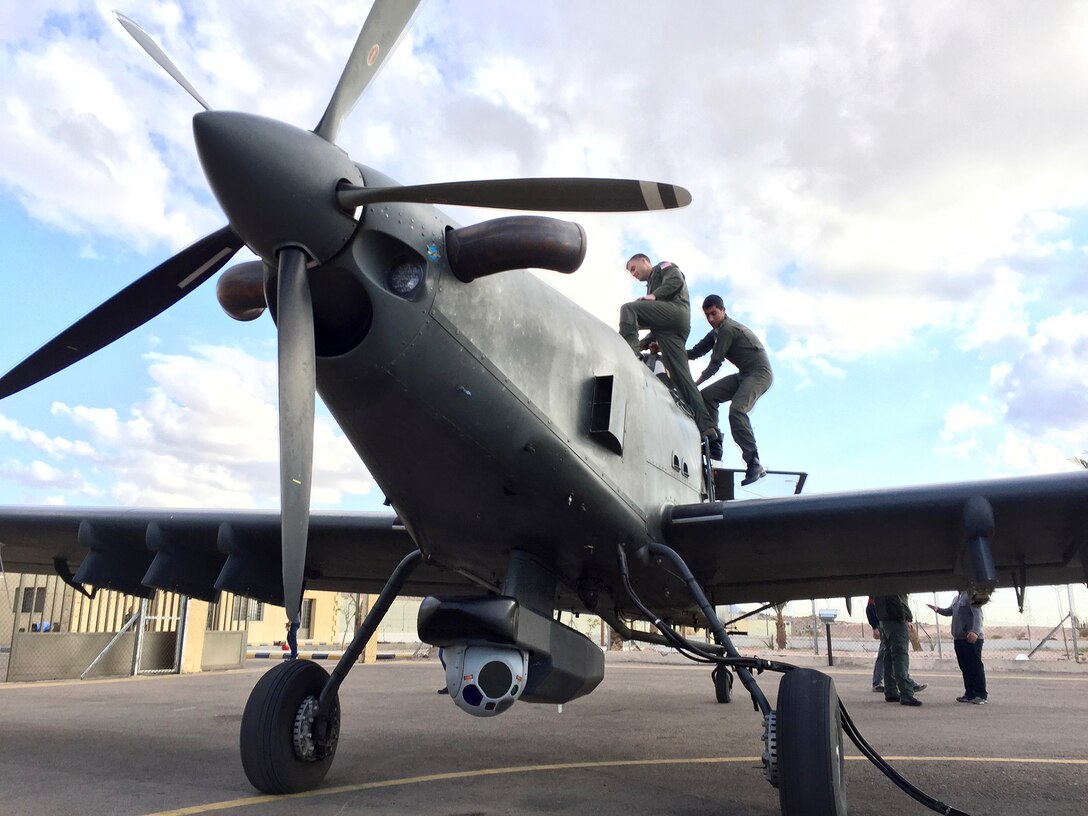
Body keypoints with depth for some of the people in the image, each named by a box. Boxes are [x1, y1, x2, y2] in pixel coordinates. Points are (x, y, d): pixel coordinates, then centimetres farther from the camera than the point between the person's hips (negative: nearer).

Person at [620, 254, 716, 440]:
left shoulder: (664, 266, 22)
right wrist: (645, 342, 23)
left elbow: (677, 280, -3)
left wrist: (654, 296, -12)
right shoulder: (652, 284, 43)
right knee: (682, 376, -7)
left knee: (628, 308, -20)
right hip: (670, 330, 8)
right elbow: (659, 326, 36)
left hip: (675, 310, -8)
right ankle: (706, 426, -18)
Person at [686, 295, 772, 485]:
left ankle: (754, 464, -31)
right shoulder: (716, 332, 16)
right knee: (707, 395, 2)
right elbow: (695, 352, 13)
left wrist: (694, 384, -14)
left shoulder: (728, 329, -14)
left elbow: (715, 363, -17)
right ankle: (714, 447, -1)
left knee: (736, 410, -29)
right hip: (744, 375, 10)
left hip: (760, 373, -10)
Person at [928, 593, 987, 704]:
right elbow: (949, 611, 30)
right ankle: (970, 694, 16)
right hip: (958, 639, 9)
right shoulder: (957, 598, 17)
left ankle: (981, 695, 2)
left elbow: (978, 615, -18)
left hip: (972, 638, -8)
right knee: (965, 667, 10)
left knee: (976, 666, -4)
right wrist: (938, 609, 10)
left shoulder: (971, 595, -10)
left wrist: (975, 631, -30)